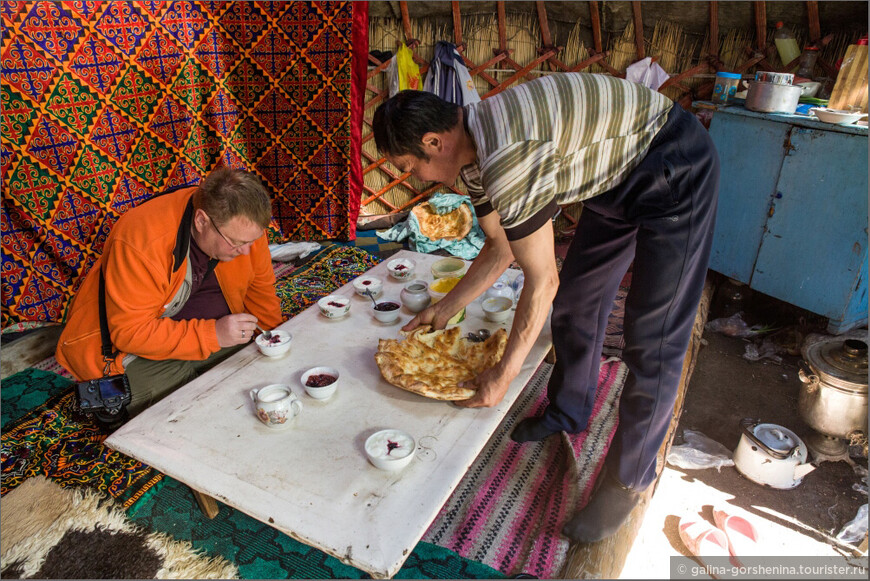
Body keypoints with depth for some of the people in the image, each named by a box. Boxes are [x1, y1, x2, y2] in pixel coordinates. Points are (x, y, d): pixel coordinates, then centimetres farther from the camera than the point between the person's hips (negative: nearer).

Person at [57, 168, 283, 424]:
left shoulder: (244, 224, -14)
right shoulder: (141, 242, -32)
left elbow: (259, 286, 3)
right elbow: (130, 332, -30)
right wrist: (212, 335, -34)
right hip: (128, 345, -5)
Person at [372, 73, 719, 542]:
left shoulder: (508, 156, -33)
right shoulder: (473, 151, -2)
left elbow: (541, 282, -25)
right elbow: (499, 250, 9)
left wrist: (505, 372, -13)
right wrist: (445, 309, 14)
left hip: (675, 174, -9)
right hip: (617, 178, 10)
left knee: (652, 342, -7)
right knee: (575, 299, 14)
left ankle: (628, 481, 10)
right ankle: (568, 413, 35)